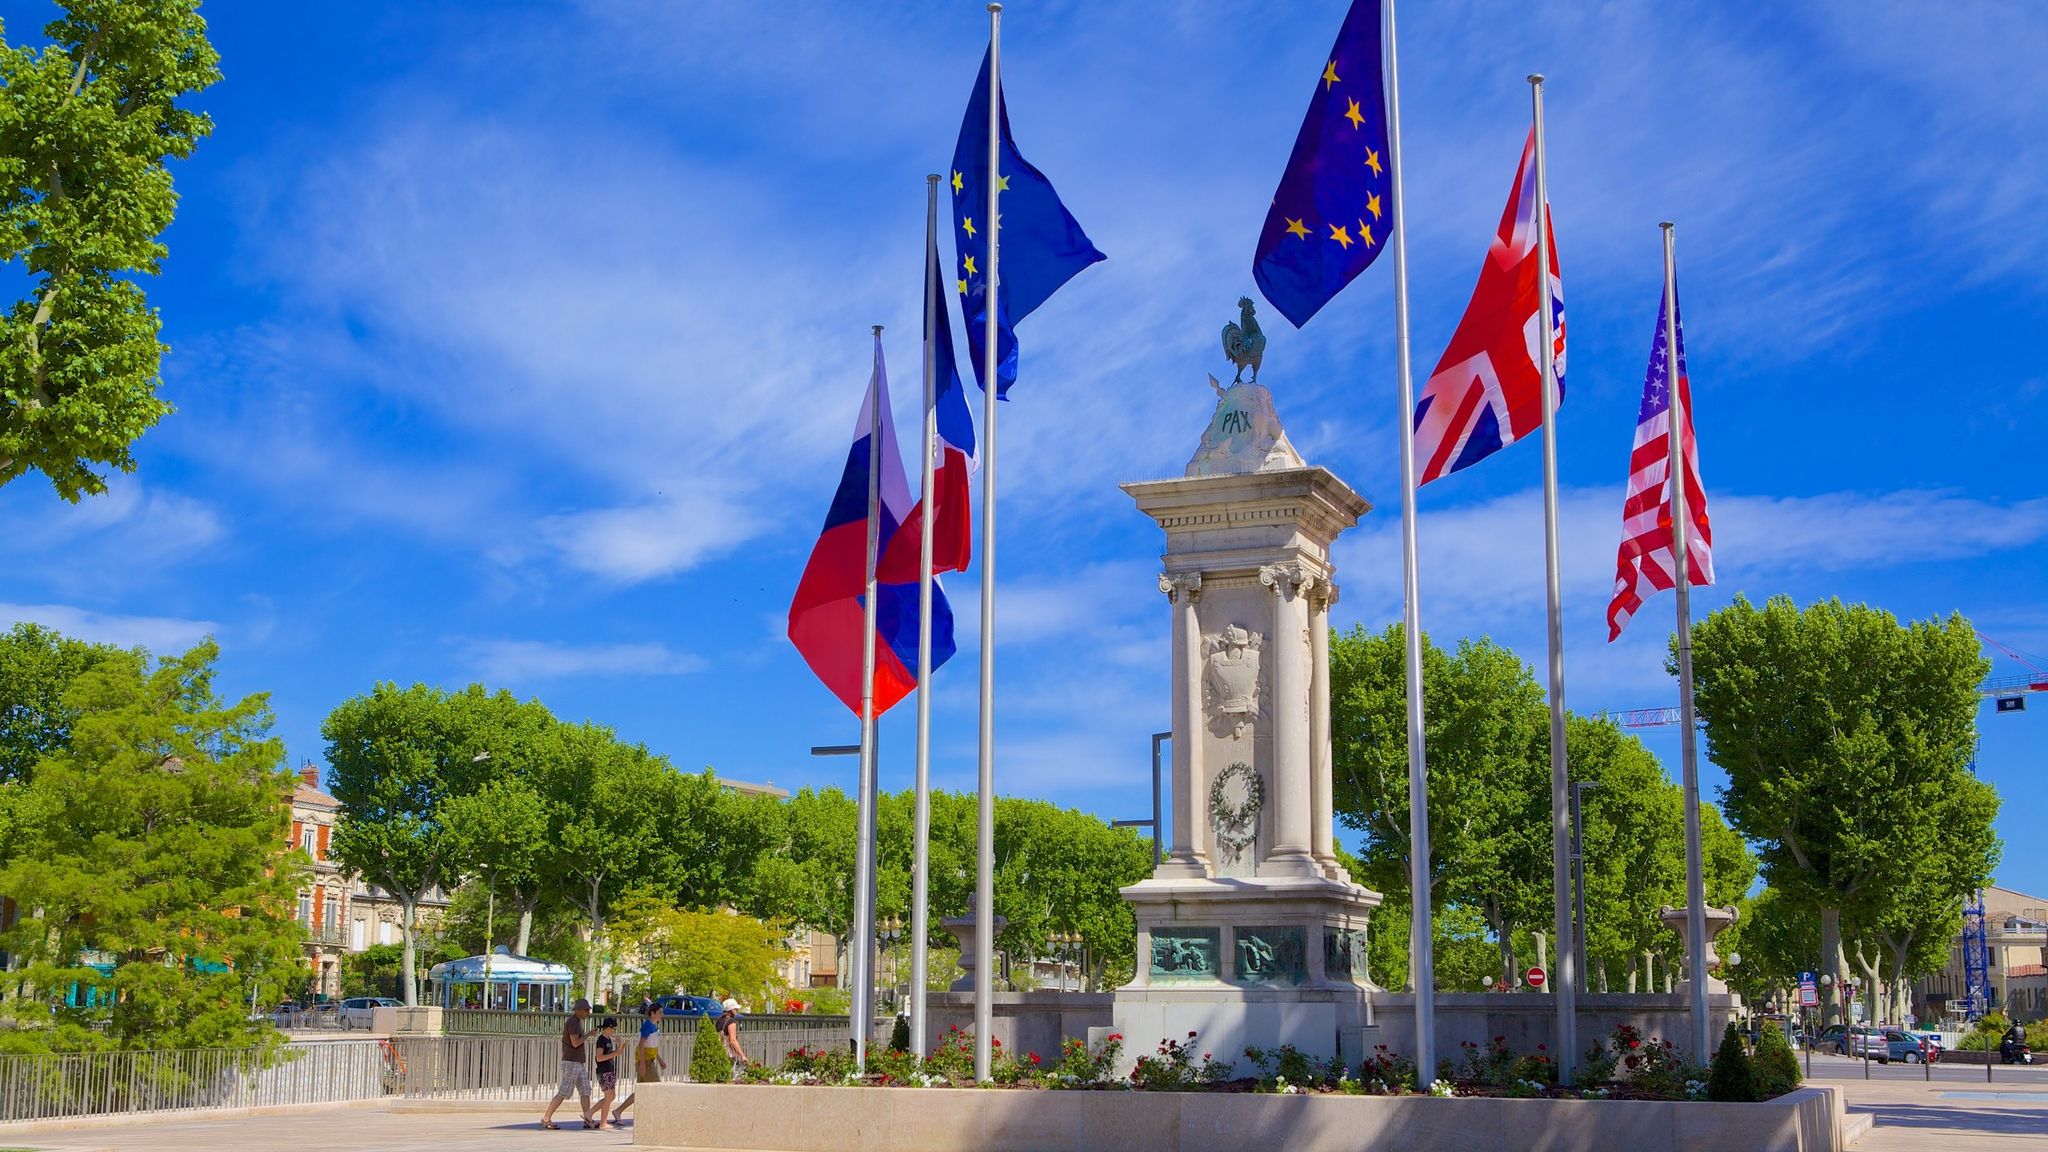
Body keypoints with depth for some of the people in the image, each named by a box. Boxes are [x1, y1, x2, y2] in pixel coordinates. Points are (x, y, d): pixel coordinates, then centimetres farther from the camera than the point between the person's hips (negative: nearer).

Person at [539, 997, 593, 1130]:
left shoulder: (576, 1022, 16)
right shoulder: (573, 1022, -16)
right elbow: (575, 1043, -24)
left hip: (579, 1064, 10)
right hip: (571, 1063, -10)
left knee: (585, 1091, 4)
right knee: (564, 1093, -7)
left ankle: (588, 1120, 0)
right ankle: (546, 1119, -2)